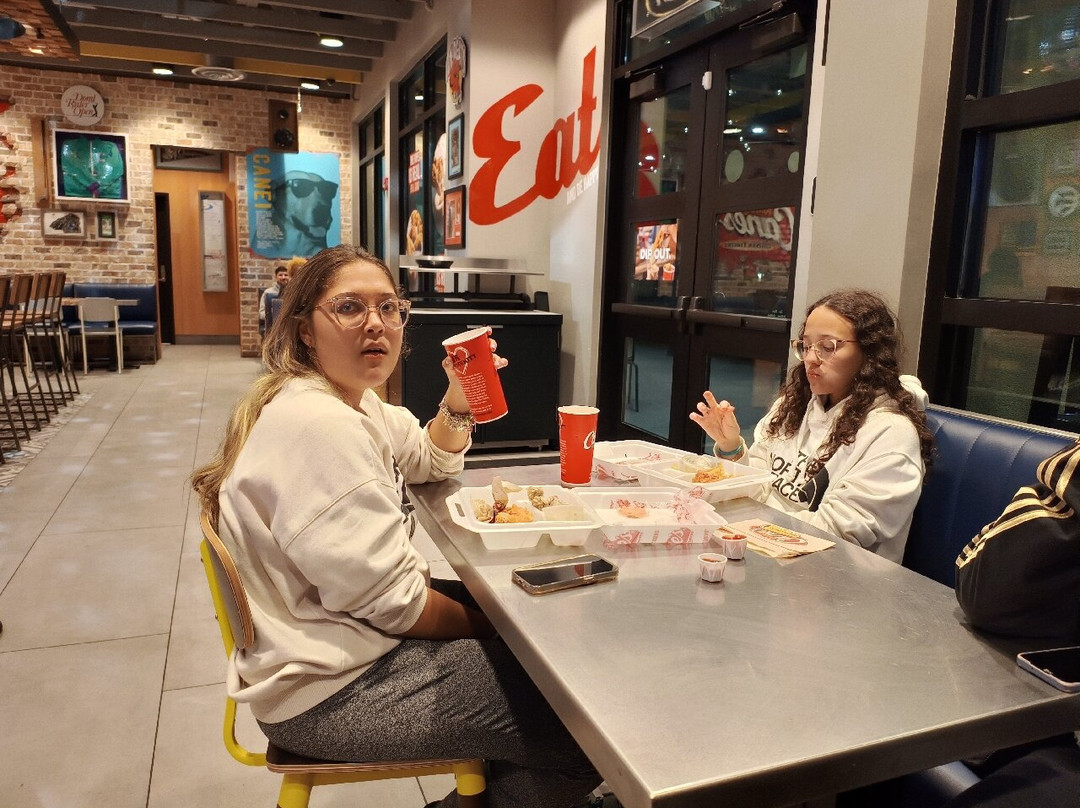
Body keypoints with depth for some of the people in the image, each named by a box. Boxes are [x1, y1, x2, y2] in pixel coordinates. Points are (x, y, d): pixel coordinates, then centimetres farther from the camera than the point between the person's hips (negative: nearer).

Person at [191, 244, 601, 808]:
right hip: (329, 691, -10)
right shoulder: (315, 423, -25)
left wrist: (459, 397, -2)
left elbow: (431, 461, 18)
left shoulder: (354, 402, 5)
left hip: (356, 627, 10)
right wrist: (486, 627, -8)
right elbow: (386, 597, -25)